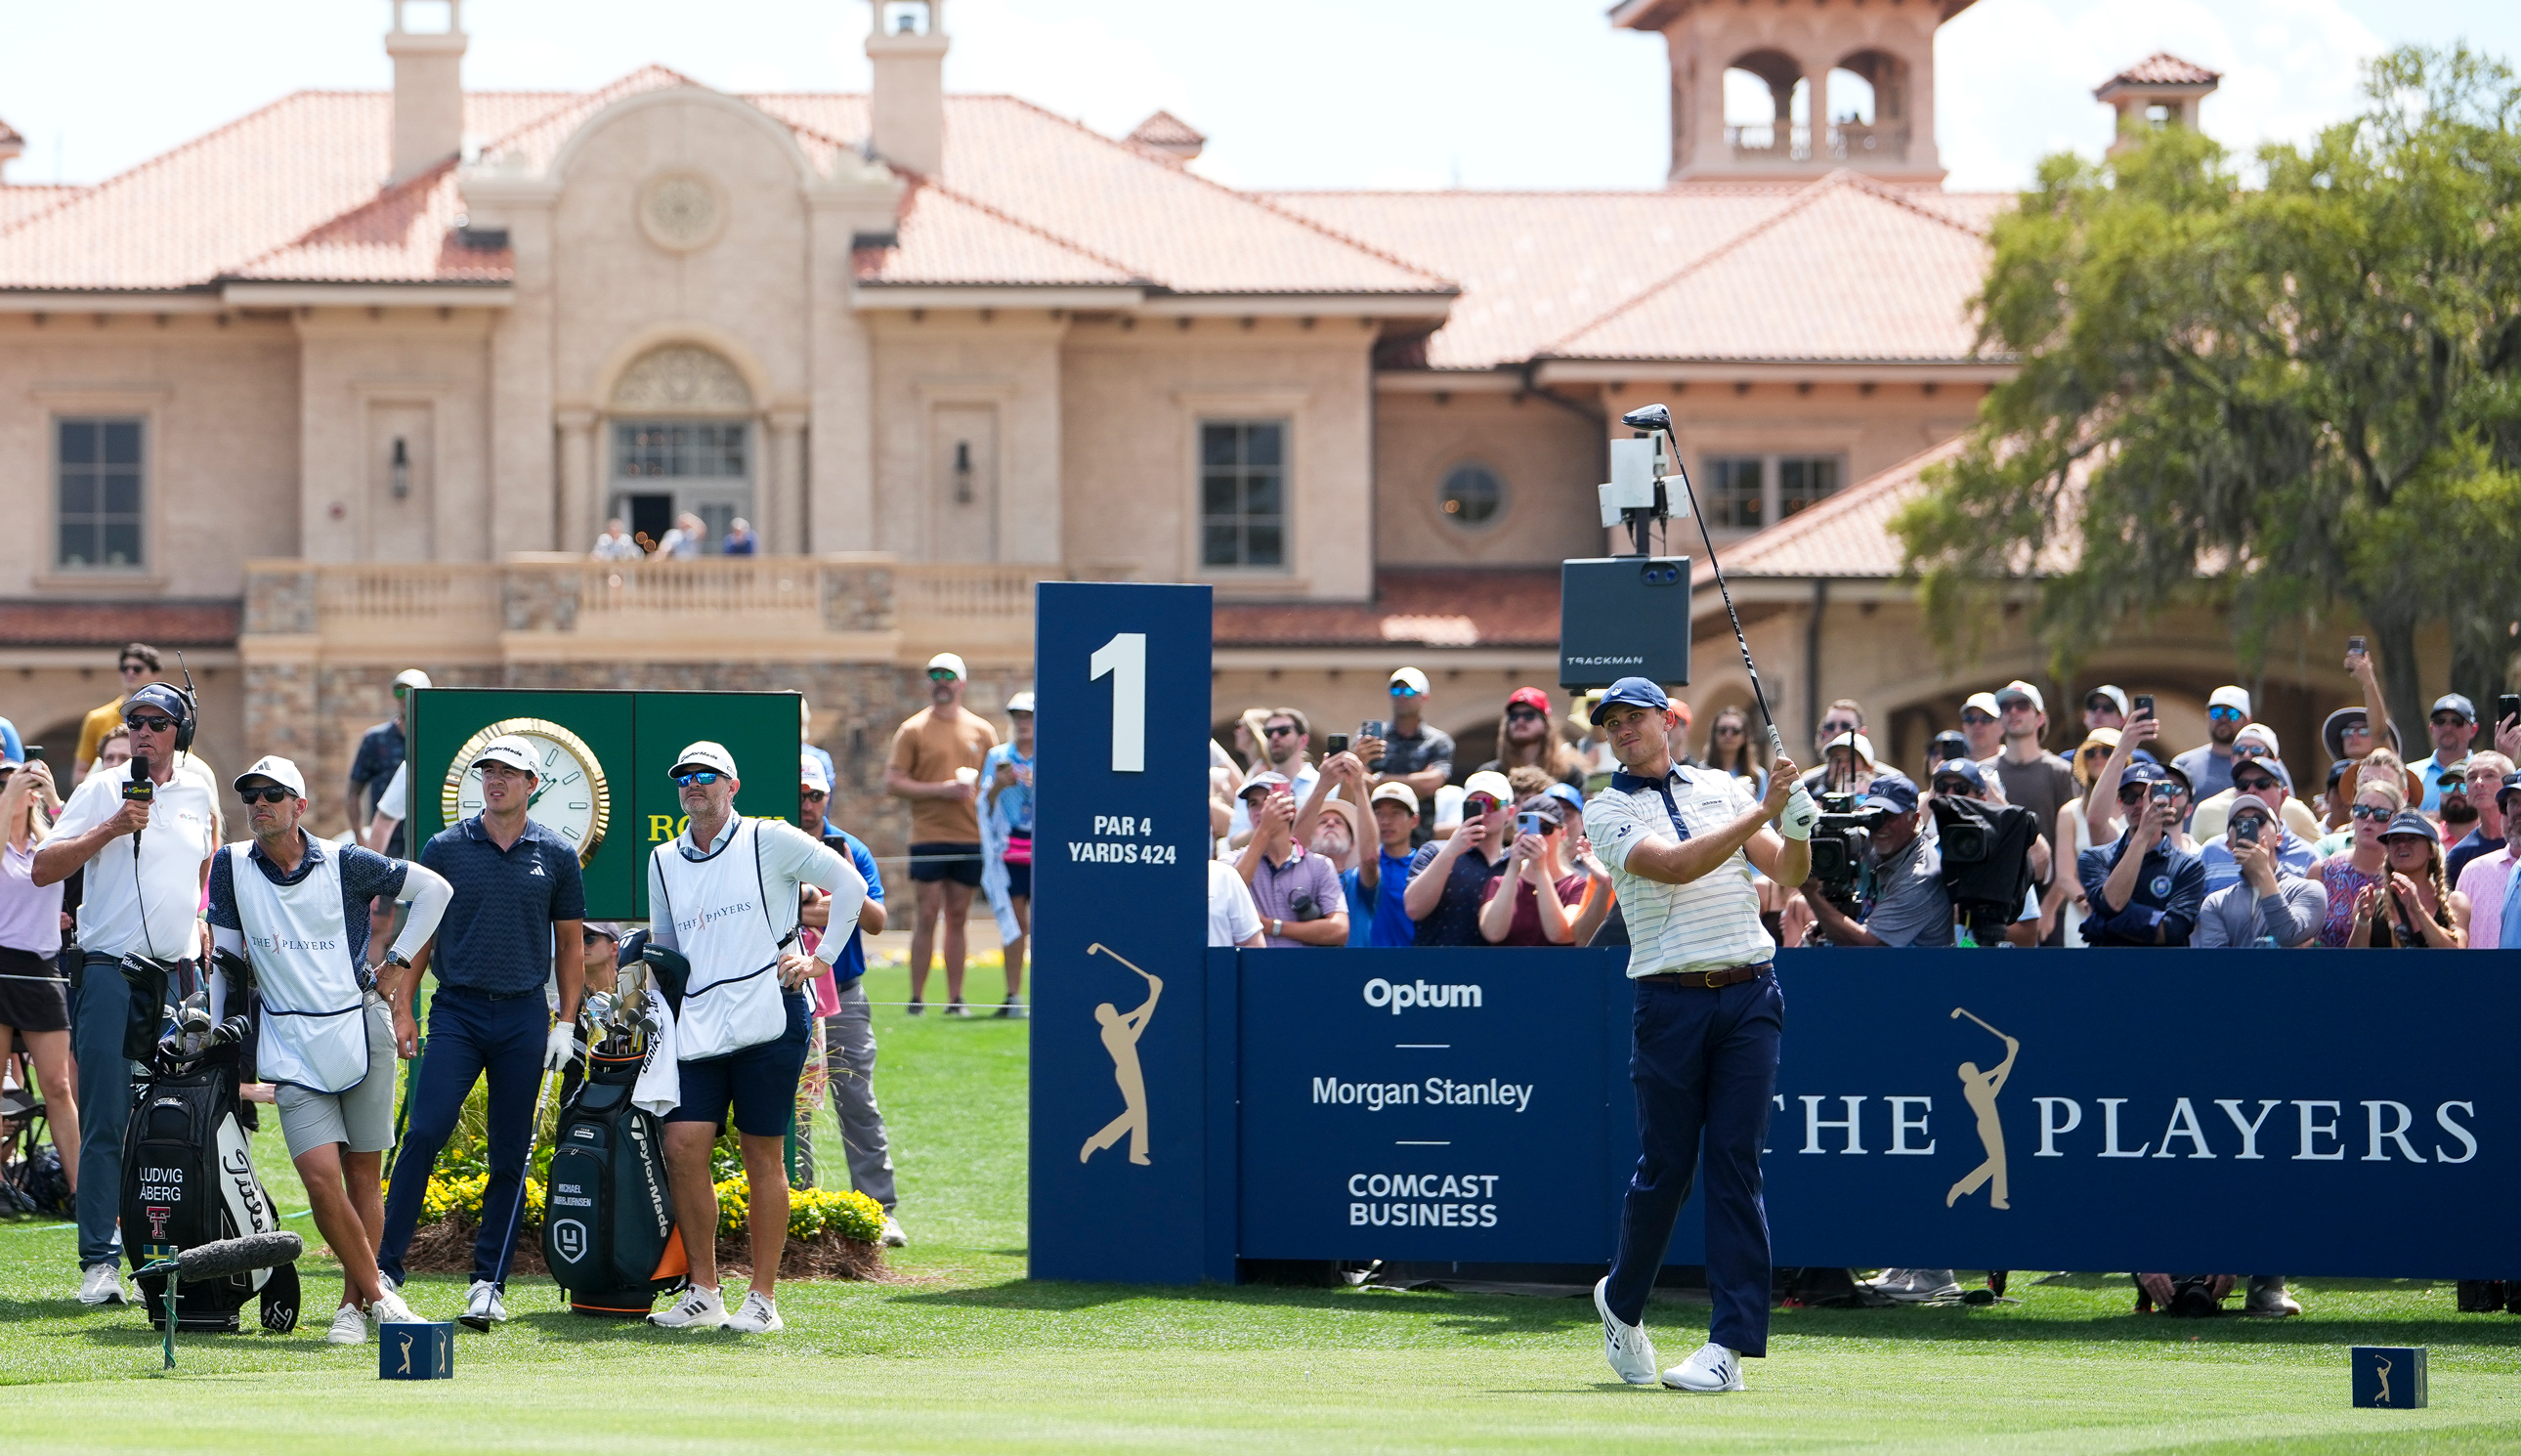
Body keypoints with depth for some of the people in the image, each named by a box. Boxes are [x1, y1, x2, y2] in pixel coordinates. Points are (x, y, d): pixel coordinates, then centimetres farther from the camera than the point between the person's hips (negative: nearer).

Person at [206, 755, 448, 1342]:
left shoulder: (345, 864, -2)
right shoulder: (232, 867, 3)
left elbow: (434, 889, 9)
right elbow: (225, 958, 11)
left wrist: (397, 959, 4)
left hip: (361, 1029, 0)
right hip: (292, 1046, 0)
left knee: (362, 1173, 3)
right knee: (321, 1176, -13)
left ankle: (353, 1304, 12)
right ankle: (376, 1293, -2)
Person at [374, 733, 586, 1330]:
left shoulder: (556, 856, 6)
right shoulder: (445, 848, 4)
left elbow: (570, 945, 11)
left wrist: (567, 1023, 5)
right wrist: (402, 1008, 1)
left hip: (523, 1016, 1)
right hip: (456, 1011, -1)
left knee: (510, 1155, 2)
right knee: (425, 1132, -14)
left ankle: (489, 1283, 8)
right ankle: (385, 1264, -11)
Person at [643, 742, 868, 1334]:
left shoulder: (770, 840, 1)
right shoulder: (664, 861, 16)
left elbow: (851, 886, 3)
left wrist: (821, 958, -1)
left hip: (769, 1015, -5)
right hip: (698, 1029, 5)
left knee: (763, 1155, -3)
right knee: (682, 1146, -6)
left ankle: (764, 1300, 2)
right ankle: (702, 1293, 4)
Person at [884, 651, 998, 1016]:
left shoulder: (981, 731, 12)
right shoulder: (913, 730, 2)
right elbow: (892, 783, -4)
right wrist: (942, 789, -12)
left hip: (970, 838, 3)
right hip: (928, 837, -3)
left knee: (957, 918, 6)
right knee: (926, 917, -6)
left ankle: (955, 999, 8)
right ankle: (916, 999, -2)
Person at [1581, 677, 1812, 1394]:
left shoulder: (1722, 788, 15)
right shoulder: (1607, 810, 4)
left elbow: (1788, 873, 8)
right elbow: (1675, 866, -13)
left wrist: (1798, 830, -14)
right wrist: (1763, 813, -17)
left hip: (1749, 993, 2)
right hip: (1671, 1001, -2)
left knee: (1736, 1162, -5)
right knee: (1664, 1166, 0)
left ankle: (1731, 1344, -8)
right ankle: (1621, 1302, 26)